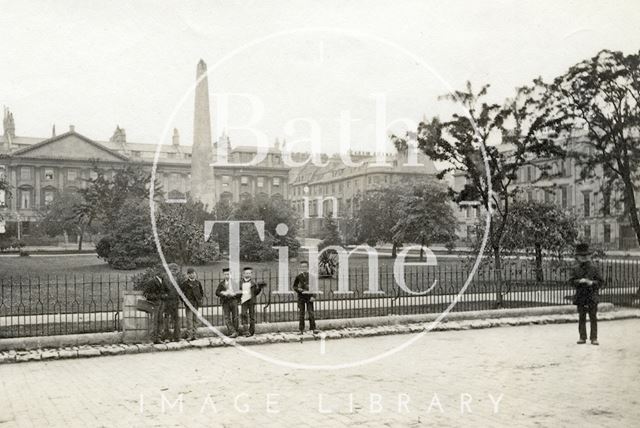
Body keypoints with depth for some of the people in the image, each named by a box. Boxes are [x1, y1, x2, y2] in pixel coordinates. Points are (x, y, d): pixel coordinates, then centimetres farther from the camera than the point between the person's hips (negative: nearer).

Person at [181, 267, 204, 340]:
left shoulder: (198, 282, 9)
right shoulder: (185, 283, -3)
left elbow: (202, 291, 21)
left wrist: (200, 298, 10)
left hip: (196, 304, 4)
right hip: (189, 303, -4)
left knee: (195, 319, 6)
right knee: (189, 319, -8)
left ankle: (194, 334, 12)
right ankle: (189, 335, -7)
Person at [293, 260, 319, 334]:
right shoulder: (298, 277, 2)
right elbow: (294, 286, 9)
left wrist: (312, 296, -8)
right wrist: (298, 289, -12)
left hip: (309, 296, -1)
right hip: (301, 297, 1)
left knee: (311, 313, -4)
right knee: (301, 313, 4)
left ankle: (313, 328, 4)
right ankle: (301, 329, 12)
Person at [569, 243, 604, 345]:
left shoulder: (593, 268, 3)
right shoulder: (576, 269, 5)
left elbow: (601, 281, 3)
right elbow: (571, 281, 0)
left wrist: (592, 282, -16)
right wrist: (580, 281, -18)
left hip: (592, 296, -1)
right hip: (580, 297, 1)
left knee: (593, 318, 0)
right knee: (581, 318, 6)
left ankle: (594, 338, 6)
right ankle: (582, 337, 13)